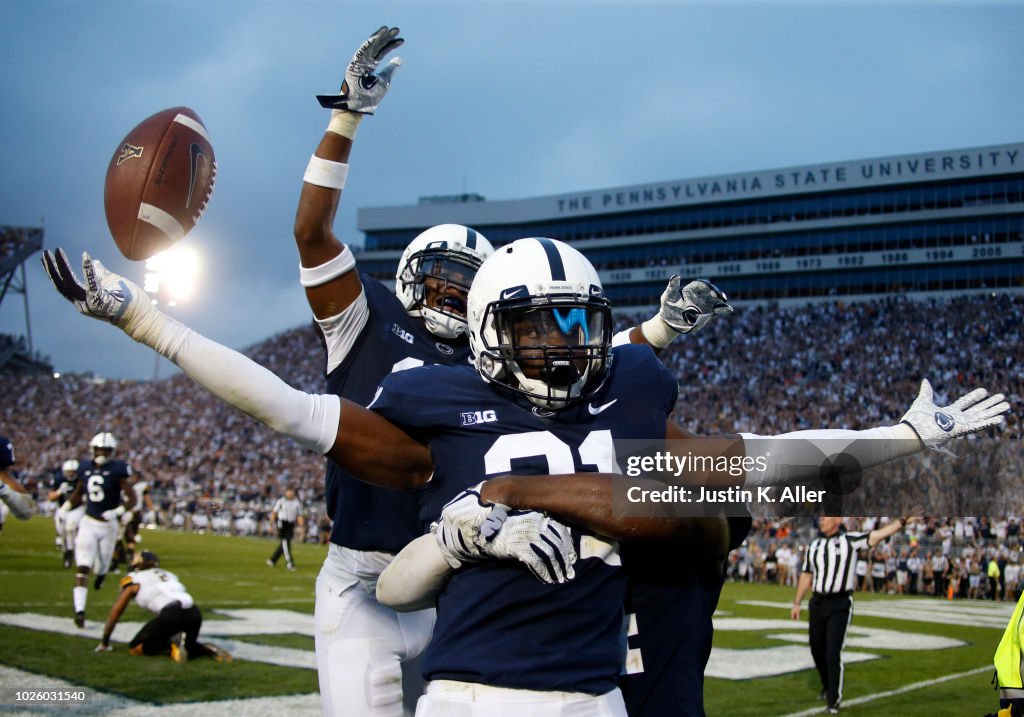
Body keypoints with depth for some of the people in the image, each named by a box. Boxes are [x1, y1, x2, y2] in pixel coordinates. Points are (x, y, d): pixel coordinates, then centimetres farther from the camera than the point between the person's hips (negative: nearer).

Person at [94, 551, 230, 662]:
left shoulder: (134, 580, 17)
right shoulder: (168, 575, 32)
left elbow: (116, 612, 22)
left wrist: (104, 642, 33)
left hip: (171, 613, -6)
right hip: (194, 613, 6)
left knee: (135, 648, 8)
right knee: (187, 645, 31)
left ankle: (173, 645, -15)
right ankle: (207, 649, 0)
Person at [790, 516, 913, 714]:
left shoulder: (851, 541, -4)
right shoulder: (813, 545, 10)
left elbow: (877, 535, -14)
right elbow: (806, 575, 15)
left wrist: (902, 521, -24)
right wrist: (797, 603, 15)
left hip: (840, 604, -5)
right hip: (817, 602, 5)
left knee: (833, 653, -10)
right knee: (817, 650, 13)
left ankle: (834, 699, 1)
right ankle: (828, 687, 36)